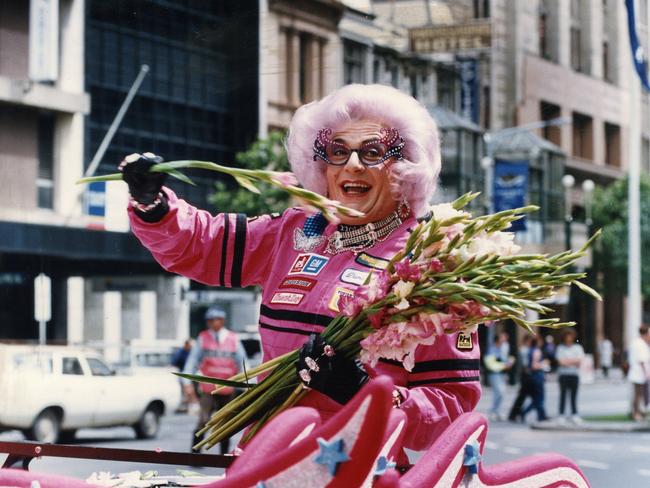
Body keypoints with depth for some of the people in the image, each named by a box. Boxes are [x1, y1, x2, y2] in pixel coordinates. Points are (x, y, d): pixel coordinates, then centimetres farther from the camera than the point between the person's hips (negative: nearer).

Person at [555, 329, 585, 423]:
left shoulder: (578, 347, 10)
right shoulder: (560, 348, 3)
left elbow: (580, 360, -1)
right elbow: (561, 361, -7)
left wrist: (567, 361, -9)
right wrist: (574, 361, -2)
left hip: (574, 374, 2)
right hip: (563, 374, -2)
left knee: (574, 395, 1)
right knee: (563, 394, -2)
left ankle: (574, 414, 3)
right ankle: (561, 414, 0)